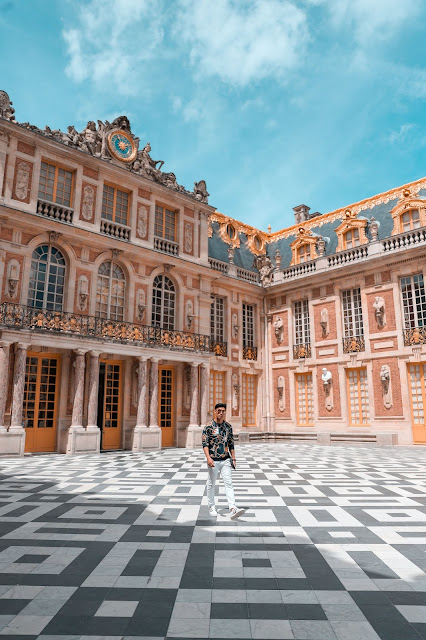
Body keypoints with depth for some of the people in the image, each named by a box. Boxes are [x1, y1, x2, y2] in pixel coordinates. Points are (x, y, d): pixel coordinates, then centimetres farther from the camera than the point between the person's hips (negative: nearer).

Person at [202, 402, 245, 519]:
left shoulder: (228, 426, 7)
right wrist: (208, 458, -23)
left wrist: (233, 459, 10)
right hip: (213, 460, -3)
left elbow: (231, 444, 13)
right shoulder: (208, 427, -7)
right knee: (211, 484, 9)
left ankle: (232, 509, -11)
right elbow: (205, 444, -11)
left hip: (226, 460, 3)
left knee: (228, 483, -5)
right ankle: (211, 507, 25)